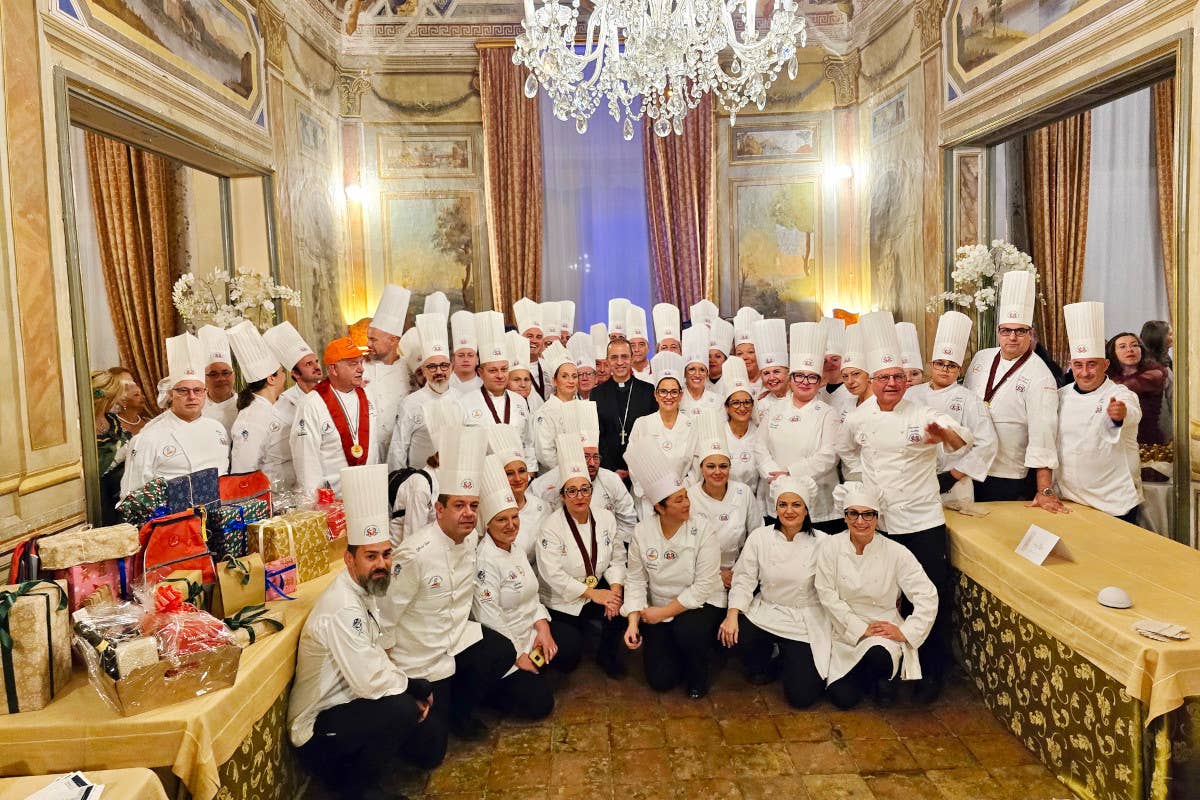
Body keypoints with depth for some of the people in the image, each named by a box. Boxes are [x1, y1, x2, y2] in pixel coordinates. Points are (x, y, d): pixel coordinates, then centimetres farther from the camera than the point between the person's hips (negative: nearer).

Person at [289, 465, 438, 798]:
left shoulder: (365, 591, 2)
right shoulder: (342, 609, -29)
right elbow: (371, 680, -31)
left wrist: (412, 687, -7)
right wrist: (417, 687, -16)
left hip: (345, 703, 9)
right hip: (318, 727, -9)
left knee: (427, 754, 9)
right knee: (402, 709, -29)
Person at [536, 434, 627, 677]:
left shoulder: (605, 518, 1)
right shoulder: (552, 526, -14)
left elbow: (617, 558, 4)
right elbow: (552, 574, -19)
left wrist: (615, 588, -16)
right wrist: (592, 593, -21)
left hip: (600, 589, 4)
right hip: (562, 602, -4)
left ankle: (608, 653, 3)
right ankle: (581, 631, 21)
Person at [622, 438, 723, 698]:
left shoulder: (703, 532, -17)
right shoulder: (642, 532, -8)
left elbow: (703, 587, -19)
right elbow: (635, 579, -4)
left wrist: (664, 613, -17)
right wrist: (633, 620, -15)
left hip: (699, 606, -2)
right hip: (658, 613, 3)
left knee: (687, 631, -35)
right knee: (661, 679, -7)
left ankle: (698, 674, -1)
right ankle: (677, 652, 28)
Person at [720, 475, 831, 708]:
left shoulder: (820, 543, -8)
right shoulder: (759, 537, -4)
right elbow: (744, 580, -4)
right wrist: (732, 614, -18)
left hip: (805, 622, -2)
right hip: (765, 612, 2)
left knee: (801, 696, -12)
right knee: (730, 635, -27)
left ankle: (789, 663, 26)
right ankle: (764, 665, 9)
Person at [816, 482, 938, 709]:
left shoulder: (895, 552, -11)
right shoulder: (831, 548, -10)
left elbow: (928, 596, -9)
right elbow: (827, 596, -10)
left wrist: (905, 632, -16)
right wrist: (861, 629, -15)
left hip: (884, 629, -1)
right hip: (846, 633, 2)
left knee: (879, 655, -36)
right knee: (843, 697, -11)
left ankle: (886, 679, 4)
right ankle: (867, 676, 25)